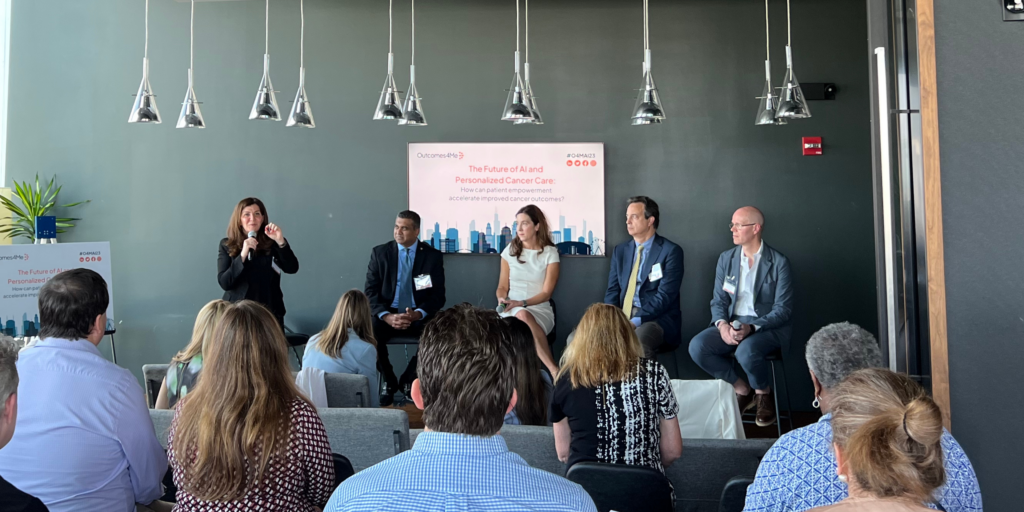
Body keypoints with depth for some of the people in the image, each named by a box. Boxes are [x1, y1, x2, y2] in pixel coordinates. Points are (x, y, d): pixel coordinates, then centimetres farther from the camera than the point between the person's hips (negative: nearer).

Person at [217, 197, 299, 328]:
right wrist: (243, 255, -17)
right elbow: (224, 283, -6)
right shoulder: (227, 245, 3)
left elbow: (292, 268, -12)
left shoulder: (273, 243, 1)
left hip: (270, 312, 0)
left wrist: (281, 242, -25)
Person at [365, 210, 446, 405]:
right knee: (369, 334, -30)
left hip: (419, 316, 0)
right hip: (388, 314, 0)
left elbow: (438, 296, -3)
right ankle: (389, 382, -5)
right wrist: (387, 316, -21)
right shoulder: (380, 253, 2)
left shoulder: (433, 255, 0)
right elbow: (371, 292, -2)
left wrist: (417, 314, -22)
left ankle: (409, 380, -6)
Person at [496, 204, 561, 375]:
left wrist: (521, 304, -18)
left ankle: (552, 369, -33)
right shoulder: (510, 251, 8)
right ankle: (553, 369, -35)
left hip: (540, 310, -2)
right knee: (521, 317, -36)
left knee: (524, 316, -38)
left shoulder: (550, 253, 1)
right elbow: (502, 287, 12)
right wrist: (502, 299, -12)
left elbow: (546, 293, -4)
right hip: (511, 310, 2)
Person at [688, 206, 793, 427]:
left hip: (767, 326, -4)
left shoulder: (778, 262, -7)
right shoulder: (726, 259, 7)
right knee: (697, 346, -22)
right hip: (732, 324, 5)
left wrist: (752, 327, -24)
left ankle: (764, 393, -1)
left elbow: (783, 309, -9)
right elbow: (718, 300, 7)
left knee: (746, 351, -37)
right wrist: (722, 324, -16)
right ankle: (742, 390, 0)